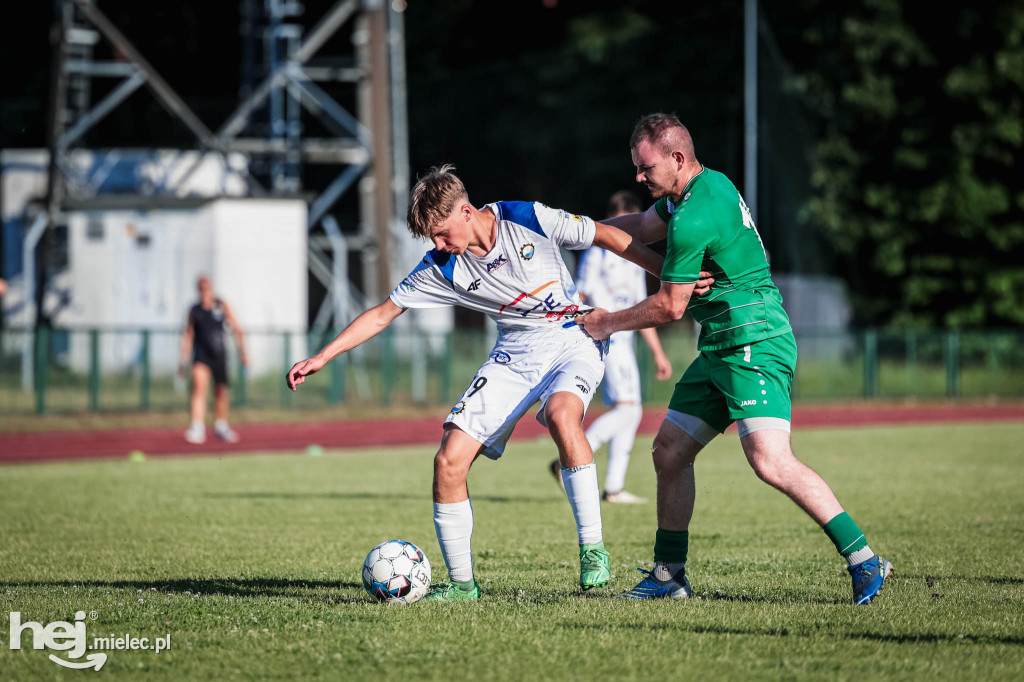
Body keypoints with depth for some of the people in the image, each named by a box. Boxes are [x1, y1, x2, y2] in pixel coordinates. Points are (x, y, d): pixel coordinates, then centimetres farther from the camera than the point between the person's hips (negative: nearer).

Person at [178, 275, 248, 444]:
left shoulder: (222, 306, 3)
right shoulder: (194, 311, 4)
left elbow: (236, 329, 6)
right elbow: (187, 335, 11)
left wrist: (243, 351, -1)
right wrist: (184, 361, 9)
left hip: (219, 354, 1)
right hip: (201, 356, -1)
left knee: (221, 392, 10)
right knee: (199, 387, -19)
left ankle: (221, 426, 30)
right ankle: (197, 429, -25)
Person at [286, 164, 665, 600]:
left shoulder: (528, 220, -16)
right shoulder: (442, 268, -6)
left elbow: (605, 236, -6)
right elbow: (383, 313, 3)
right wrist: (321, 358, -2)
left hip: (573, 340, -4)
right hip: (514, 354, 4)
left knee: (561, 415, -37)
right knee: (449, 461, -9)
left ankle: (593, 551, -25)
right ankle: (461, 583, 7)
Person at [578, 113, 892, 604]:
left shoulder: (693, 218, -18)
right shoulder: (707, 183, 12)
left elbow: (670, 306, -11)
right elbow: (641, 226, 32)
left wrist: (608, 324, 4)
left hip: (754, 344, -11)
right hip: (720, 350, 11)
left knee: (770, 462, -22)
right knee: (669, 450, 10)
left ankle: (863, 560, -18)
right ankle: (668, 575, 18)